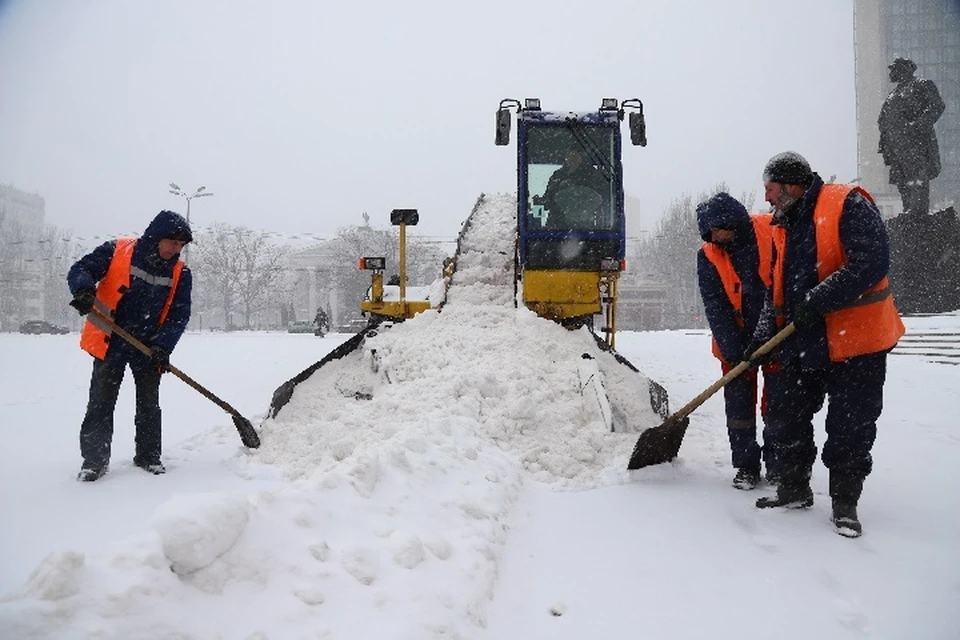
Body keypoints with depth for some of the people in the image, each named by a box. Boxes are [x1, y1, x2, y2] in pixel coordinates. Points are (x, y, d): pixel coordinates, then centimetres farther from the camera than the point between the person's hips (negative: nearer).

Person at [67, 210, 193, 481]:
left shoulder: (180, 274, -4)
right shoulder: (116, 251, -10)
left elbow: (179, 314, -5)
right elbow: (80, 269, -9)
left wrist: (162, 346, -18)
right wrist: (84, 290, -32)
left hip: (149, 348, 2)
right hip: (110, 343, -2)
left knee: (149, 404, 10)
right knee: (100, 403, 3)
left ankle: (148, 455, 23)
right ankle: (95, 459, 13)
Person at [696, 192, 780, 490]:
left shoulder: (775, 231, -15)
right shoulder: (709, 256, -9)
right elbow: (715, 307, -11)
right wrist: (733, 350, -17)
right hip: (737, 340, 1)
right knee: (739, 401, 3)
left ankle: (777, 462, 19)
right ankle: (746, 464, 14)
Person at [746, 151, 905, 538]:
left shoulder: (848, 205, -12)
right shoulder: (783, 229, 12)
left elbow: (872, 263, -23)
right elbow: (777, 290, 16)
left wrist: (817, 302, -24)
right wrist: (762, 338, 8)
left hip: (856, 343, -7)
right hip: (802, 345, 8)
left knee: (849, 429, 2)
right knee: (788, 417, 12)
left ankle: (845, 503, 18)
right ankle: (794, 489, 28)